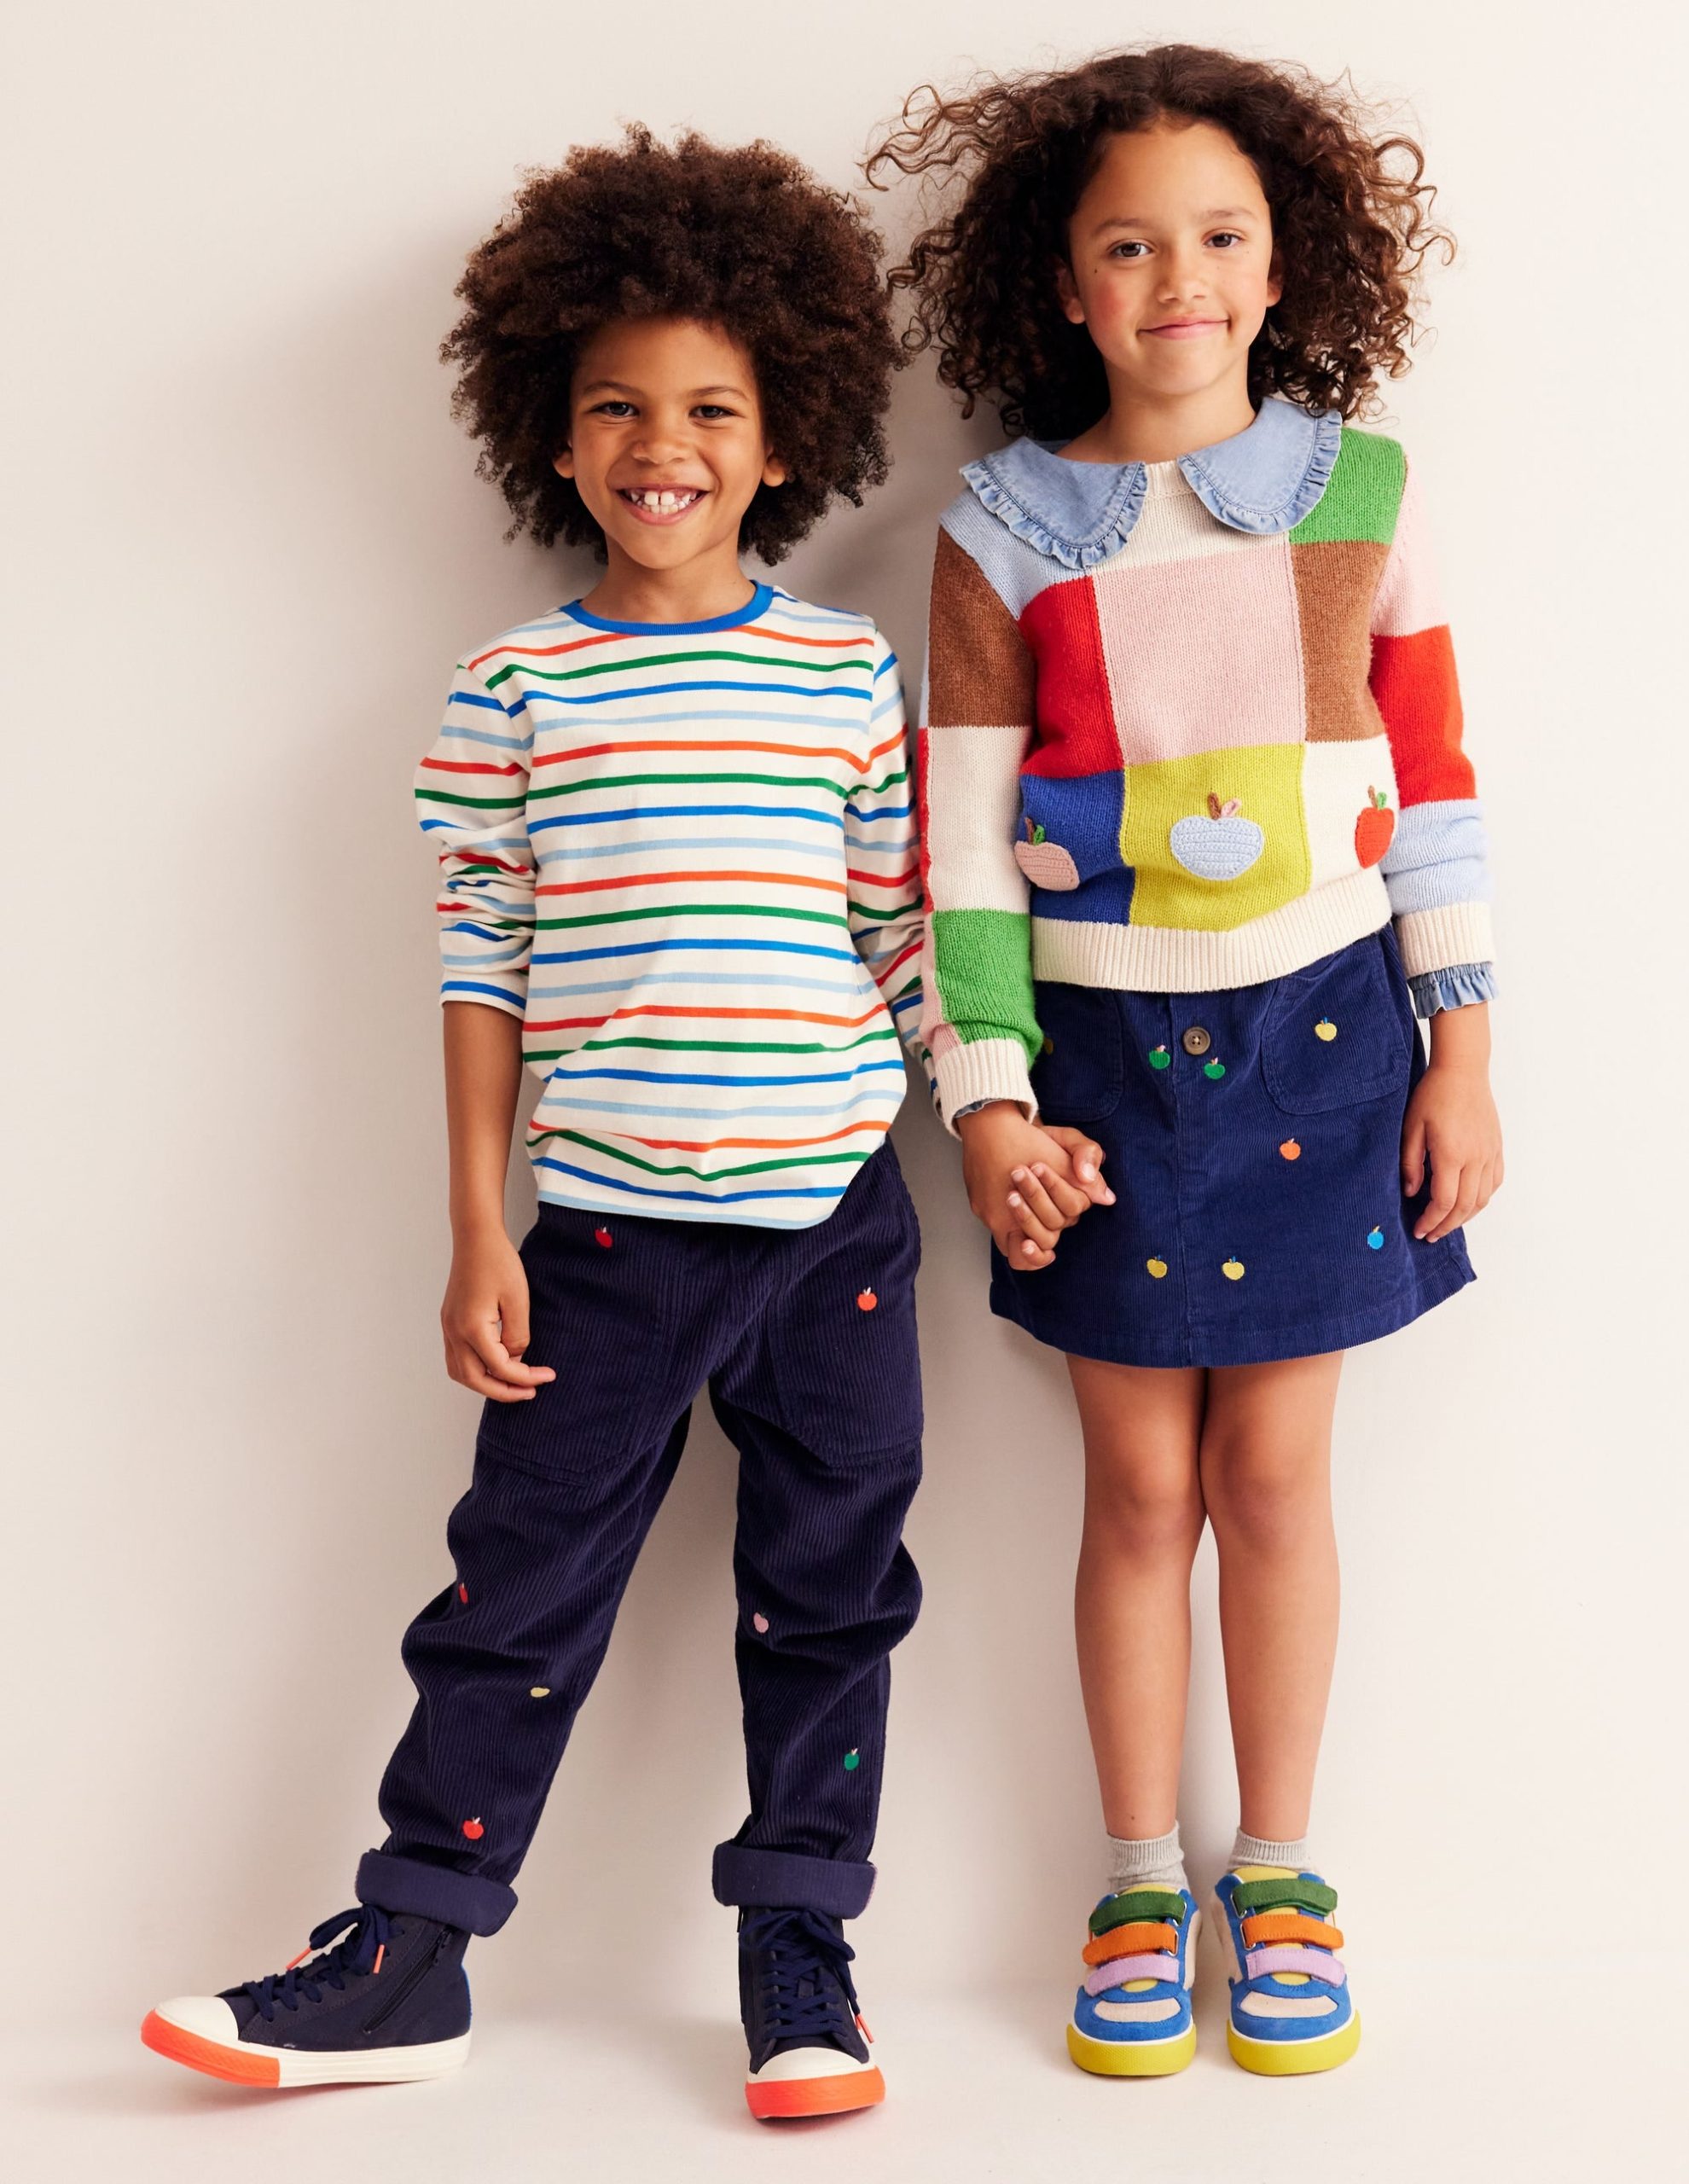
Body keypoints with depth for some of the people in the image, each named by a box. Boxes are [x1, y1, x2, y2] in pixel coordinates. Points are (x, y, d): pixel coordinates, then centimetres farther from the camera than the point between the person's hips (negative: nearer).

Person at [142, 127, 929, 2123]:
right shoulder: (516, 687, 1)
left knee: (827, 1588, 10)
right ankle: (411, 1951, 21)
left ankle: (799, 1944, 26)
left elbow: (900, 936, 8)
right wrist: (477, 1236, 0)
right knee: (524, 1585, 7)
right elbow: (481, 970, 2)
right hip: (606, 1219, -1)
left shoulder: (847, 671, 3)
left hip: (834, 1212, 1)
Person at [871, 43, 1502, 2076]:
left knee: (1274, 1469, 7)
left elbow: (1435, 783, 3)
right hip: (1104, 1052, 0)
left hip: (1320, 1033, 1)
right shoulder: (1001, 534, -3)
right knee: (1142, 1481, 7)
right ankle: (1140, 1885, 23)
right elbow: (960, 841, -2)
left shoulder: (1362, 493, 0)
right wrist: (986, 1097, -6)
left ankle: (1276, 1875, 24)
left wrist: (1462, 1048, 2)